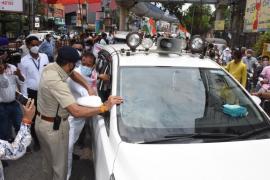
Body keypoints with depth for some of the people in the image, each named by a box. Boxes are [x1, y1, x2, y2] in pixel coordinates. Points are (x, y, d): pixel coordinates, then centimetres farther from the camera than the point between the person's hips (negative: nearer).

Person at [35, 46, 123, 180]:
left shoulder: (51, 67, -5)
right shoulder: (56, 82, -34)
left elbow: (73, 74, 13)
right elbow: (76, 112, -38)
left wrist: (88, 87, -1)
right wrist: (105, 107, -31)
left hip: (42, 122, 9)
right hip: (53, 127, -9)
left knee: (48, 160, 28)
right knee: (59, 166, 9)